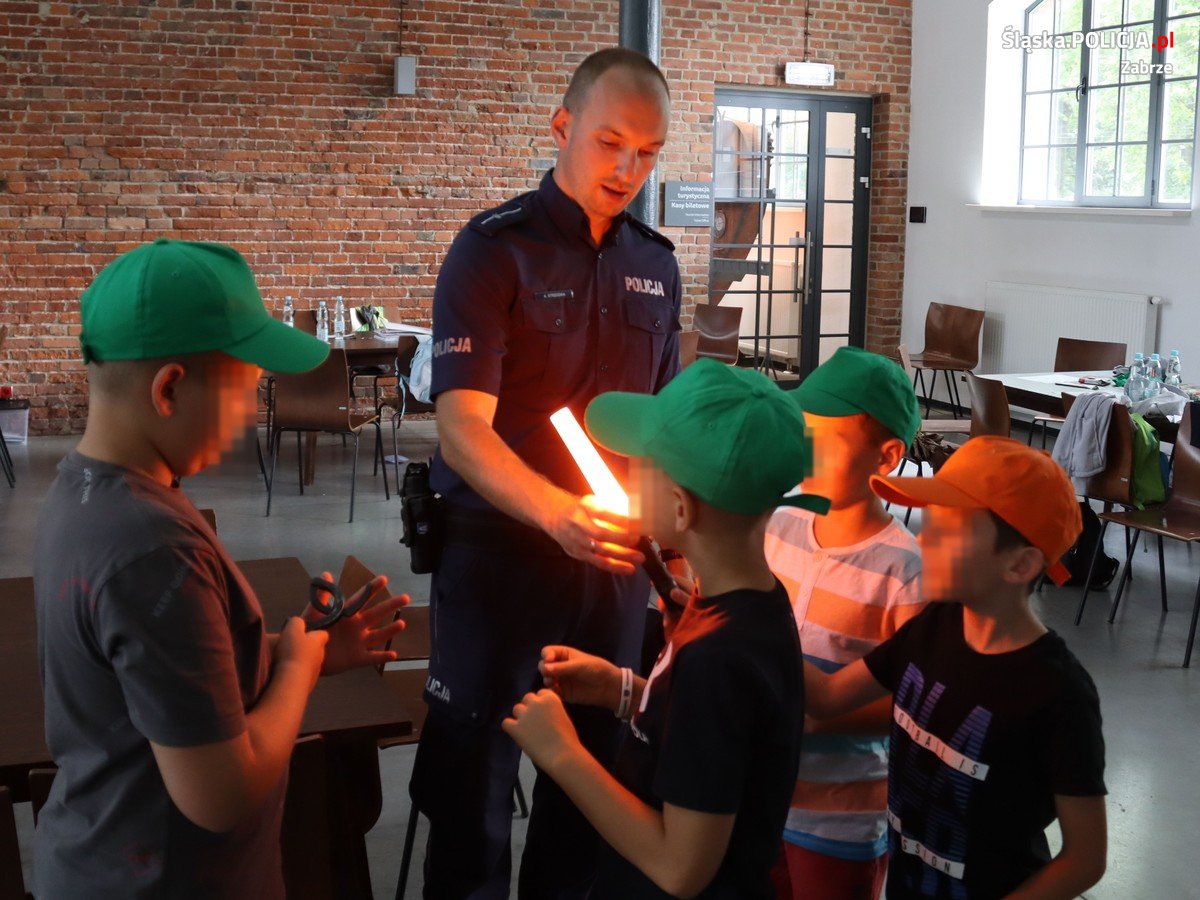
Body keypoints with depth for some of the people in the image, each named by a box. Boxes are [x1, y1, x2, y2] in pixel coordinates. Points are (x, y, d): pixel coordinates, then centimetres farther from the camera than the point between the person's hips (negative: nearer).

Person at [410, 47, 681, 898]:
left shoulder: (655, 263, 7)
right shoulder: (493, 248, -10)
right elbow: (462, 430, -19)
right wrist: (559, 514, -34)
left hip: (616, 558, 5)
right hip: (500, 548, -5)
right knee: (476, 772, 6)